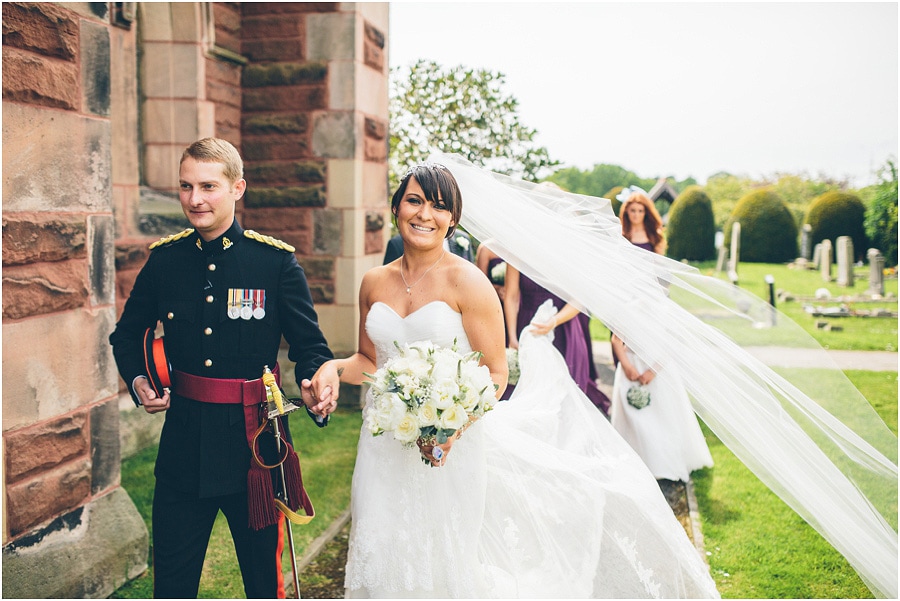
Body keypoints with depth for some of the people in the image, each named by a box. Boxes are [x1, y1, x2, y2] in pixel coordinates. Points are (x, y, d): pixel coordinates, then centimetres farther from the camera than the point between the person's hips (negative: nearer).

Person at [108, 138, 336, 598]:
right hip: (184, 444, 2)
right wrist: (138, 380, -4)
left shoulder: (277, 260, -6)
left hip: (255, 441, -2)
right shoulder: (164, 258, 2)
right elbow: (127, 334, 15)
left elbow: (309, 344, -3)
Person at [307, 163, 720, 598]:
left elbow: (495, 373, -10)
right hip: (385, 448, 4)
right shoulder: (374, 283, 4)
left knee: (447, 560, 8)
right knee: (390, 558, 15)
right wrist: (335, 368, -7)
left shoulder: (467, 283, -11)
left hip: (449, 448, -4)